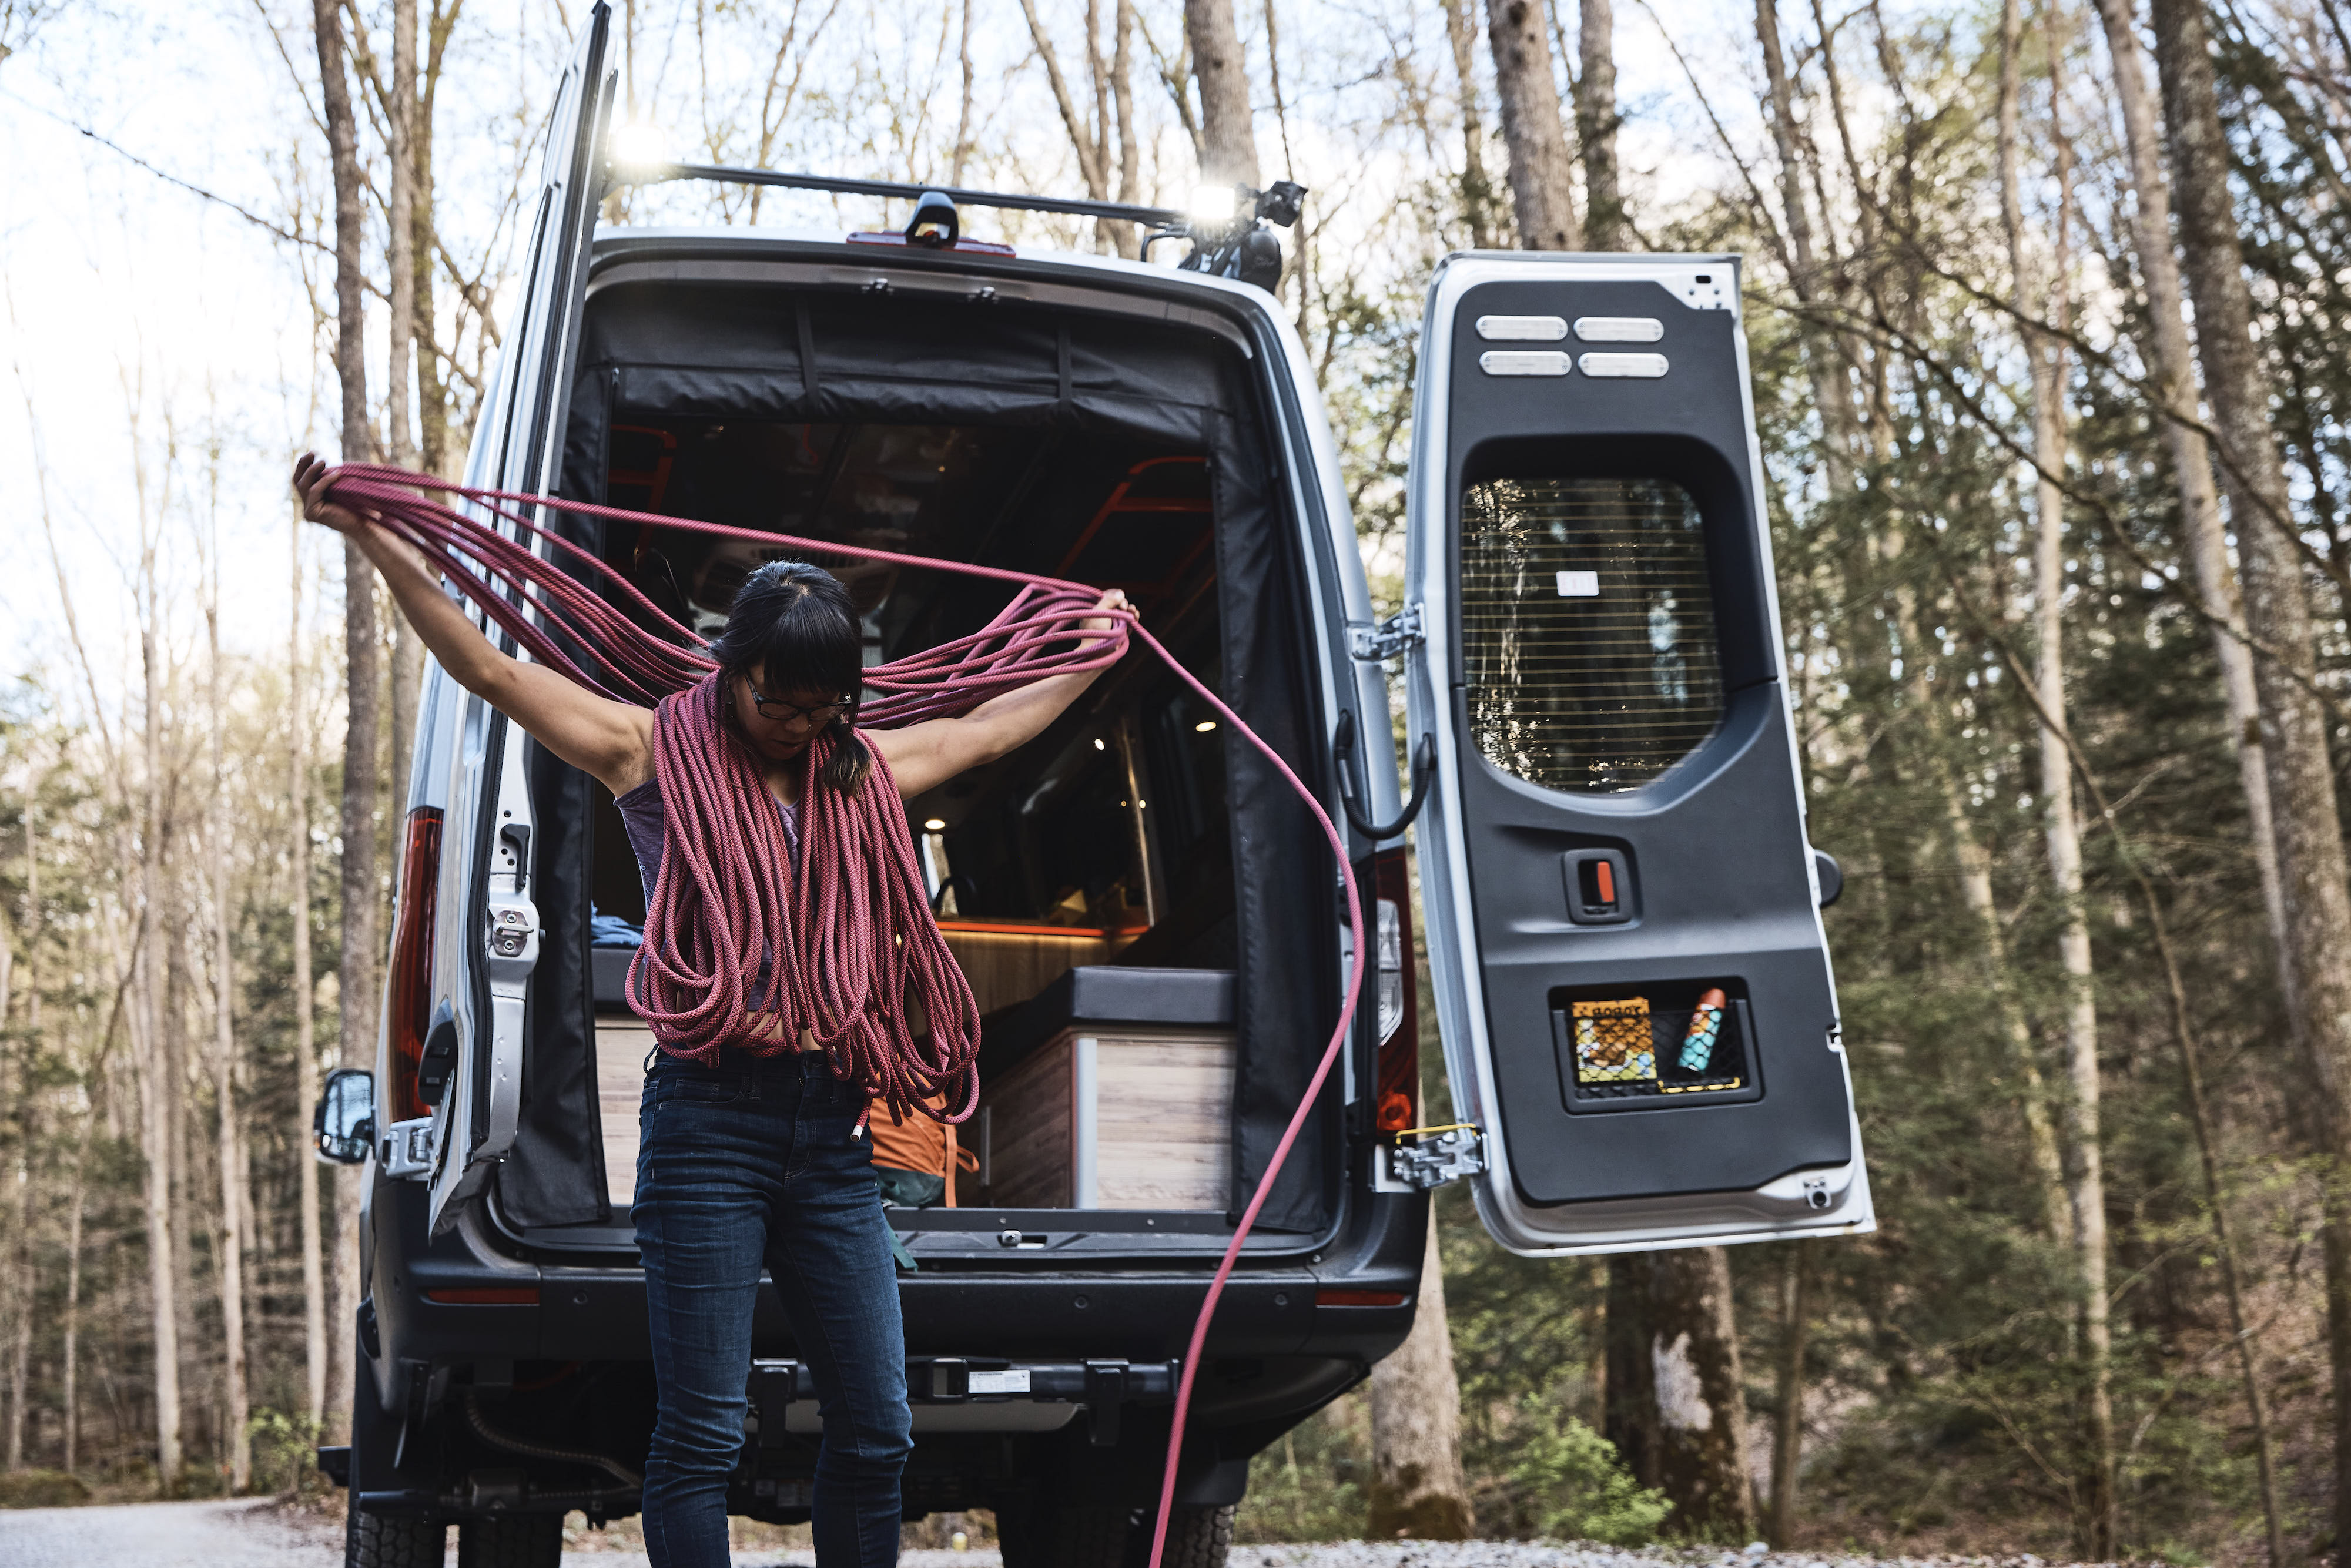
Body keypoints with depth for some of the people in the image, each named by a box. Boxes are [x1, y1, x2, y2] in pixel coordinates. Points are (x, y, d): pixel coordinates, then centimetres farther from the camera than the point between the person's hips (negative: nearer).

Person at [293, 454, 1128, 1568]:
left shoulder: (863, 767, 16)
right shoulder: (654, 754, 3)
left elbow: (989, 729, 33)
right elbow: (486, 667, -1)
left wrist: (1097, 654, 45)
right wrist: (373, 540, -8)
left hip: (832, 1127, 5)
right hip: (712, 1114, -5)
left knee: (876, 1431, 5)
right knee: (702, 1435, -3)